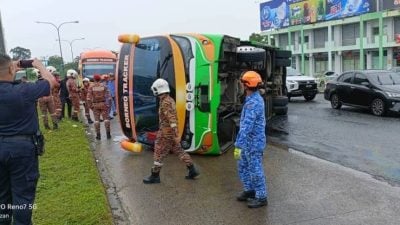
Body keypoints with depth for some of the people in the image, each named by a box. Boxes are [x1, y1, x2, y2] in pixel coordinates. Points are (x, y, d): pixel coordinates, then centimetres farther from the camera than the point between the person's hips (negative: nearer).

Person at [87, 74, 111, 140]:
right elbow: (108, 96, -6)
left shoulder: (91, 87, -1)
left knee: (97, 119, 5)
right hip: (103, 104, 0)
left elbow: (89, 97, -7)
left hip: (95, 105, 0)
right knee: (106, 118, 3)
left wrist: (90, 105, 1)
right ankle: (108, 134, -1)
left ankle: (98, 135, 4)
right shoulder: (104, 86, -1)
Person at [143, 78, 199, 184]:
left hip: (166, 133, -9)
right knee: (178, 150, 15)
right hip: (171, 132, 9)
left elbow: (172, 119, -25)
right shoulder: (170, 100, 10)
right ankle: (192, 170, 17)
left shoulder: (165, 103, -20)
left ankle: (155, 176, 13)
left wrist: (176, 135, -27)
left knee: (159, 153, 2)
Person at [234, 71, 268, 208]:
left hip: (253, 143, -10)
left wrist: (238, 145, -29)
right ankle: (249, 190, 34)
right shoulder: (255, 98, 8)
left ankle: (261, 197, 17)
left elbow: (247, 127, -30)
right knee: (243, 167, 20)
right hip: (248, 142, 10)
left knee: (255, 170, 3)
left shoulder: (253, 103, -25)